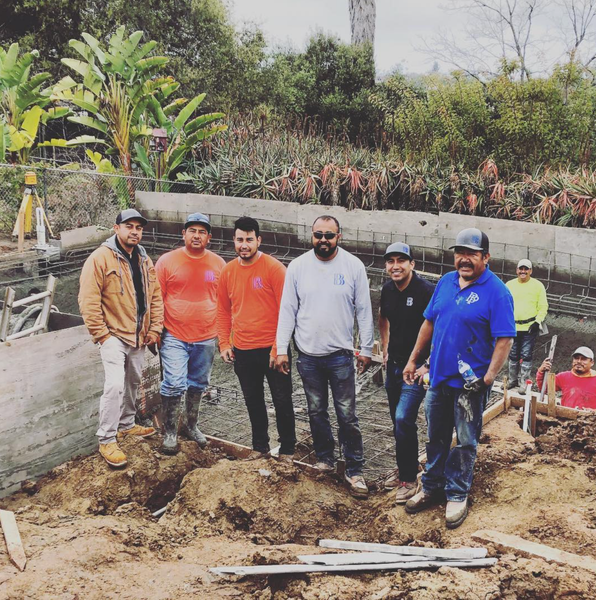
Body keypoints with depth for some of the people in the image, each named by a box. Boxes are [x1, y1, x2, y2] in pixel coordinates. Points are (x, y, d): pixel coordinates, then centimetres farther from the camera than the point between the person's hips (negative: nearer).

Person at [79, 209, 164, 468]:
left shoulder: (144, 261, 9)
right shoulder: (100, 258, -12)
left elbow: (156, 297, 13)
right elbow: (88, 301, -16)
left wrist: (155, 329, 4)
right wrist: (101, 334, -17)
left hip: (139, 337, 7)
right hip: (114, 336, -7)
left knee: (133, 382, 19)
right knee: (115, 385, -17)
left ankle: (126, 425, 38)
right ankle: (107, 440, -7)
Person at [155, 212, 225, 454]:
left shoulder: (218, 264, 4)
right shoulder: (167, 261, -3)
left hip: (206, 338, 3)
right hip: (174, 337, -3)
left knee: (197, 385, 15)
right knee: (174, 384, -9)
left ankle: (191, 425, 33)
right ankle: (169, 432, 6)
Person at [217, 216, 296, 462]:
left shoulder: (274, 268, -11)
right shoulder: (228, 271, 5)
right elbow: (223, 310, 13)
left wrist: (278, 347, -15)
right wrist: (224, 343, 7)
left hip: (271, 349, -4)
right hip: (242, 350, 5)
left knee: (282, 400, 5)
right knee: (253, 401, 15)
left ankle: (287, 449, 21)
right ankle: (260, 446, 31)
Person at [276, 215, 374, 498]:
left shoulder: (353, 266, -5)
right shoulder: (298, 266, -2)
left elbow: (364, 311, 0)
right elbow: (287, 310, 1)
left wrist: (366, 349, 0)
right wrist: (281, 349, -2)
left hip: (341, 354, -2)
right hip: (308, 355, 2)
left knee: (347, 416, 1)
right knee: (316, 412, 15)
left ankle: (355, 470, 12)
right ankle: (325, 458, 33)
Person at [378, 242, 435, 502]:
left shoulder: (426, 291, -18)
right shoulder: (388, 290, 4)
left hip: (417, 366, -7)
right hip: (394, 364, 7)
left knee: (403, 419, -14)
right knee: (397, 420, 16)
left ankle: (409, 478, 0)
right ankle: (402, 468, 33)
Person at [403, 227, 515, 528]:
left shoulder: (496, 291, -13)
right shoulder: (446, 282, 6)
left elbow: (504, 339, -17)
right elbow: (429, 323, 13)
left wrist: (488, 377, -23)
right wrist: (413, 360, 12)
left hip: (470, 382, -5)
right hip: (438, 376, 6)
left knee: (465, 442, 8)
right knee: (436, 438, 17)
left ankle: (457, 495, 22)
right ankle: (431, 487, 31)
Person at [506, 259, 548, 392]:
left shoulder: (538, 285, -2)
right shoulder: (509, 285, 6)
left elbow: (543, 306, -1)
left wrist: (538, 321, -12)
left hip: (530, 327, -3)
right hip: (513, 327, 3)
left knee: (526, 355, -3)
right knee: (513, 355, 11)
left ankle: (524, 382, 6)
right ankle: (513, 380, 24)